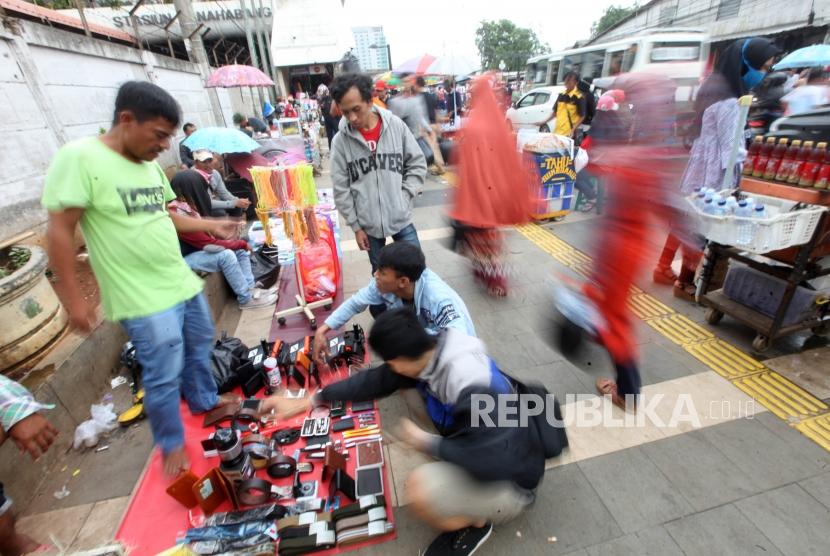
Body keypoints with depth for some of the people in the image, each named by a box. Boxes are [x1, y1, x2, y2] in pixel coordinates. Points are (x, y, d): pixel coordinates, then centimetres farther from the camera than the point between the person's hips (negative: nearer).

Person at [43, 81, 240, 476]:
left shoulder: (149, 165, 5)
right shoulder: (79, 157, -16)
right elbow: (60, 230, -16)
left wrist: (210, 225, 10)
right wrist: (72, 298, -16)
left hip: (184, 282, 8)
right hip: (145, 299, -7)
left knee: (200, 347, 22)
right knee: (164, 376, 4)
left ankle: (204, 401, 47)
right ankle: (172, 444, 27)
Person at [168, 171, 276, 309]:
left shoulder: (187, 207, 4)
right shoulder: (178, 215, -26)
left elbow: (205, 237, 4)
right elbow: (209, 243, -26)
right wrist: (240, 243, -15)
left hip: (196, 250, 10)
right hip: (184, 258, -9)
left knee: (241, 250, 1)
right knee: (226, 255, -29)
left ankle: (249, 288, -2)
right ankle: (246, 299, -18)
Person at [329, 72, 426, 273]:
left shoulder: (396, 125, -5)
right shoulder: (340, 141, -6)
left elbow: (417, 164, 3)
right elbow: (341, 190, -3)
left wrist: (404, 197, -7)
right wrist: (355, 226, -3)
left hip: (401, 217, 0)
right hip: (368, 224, 0)